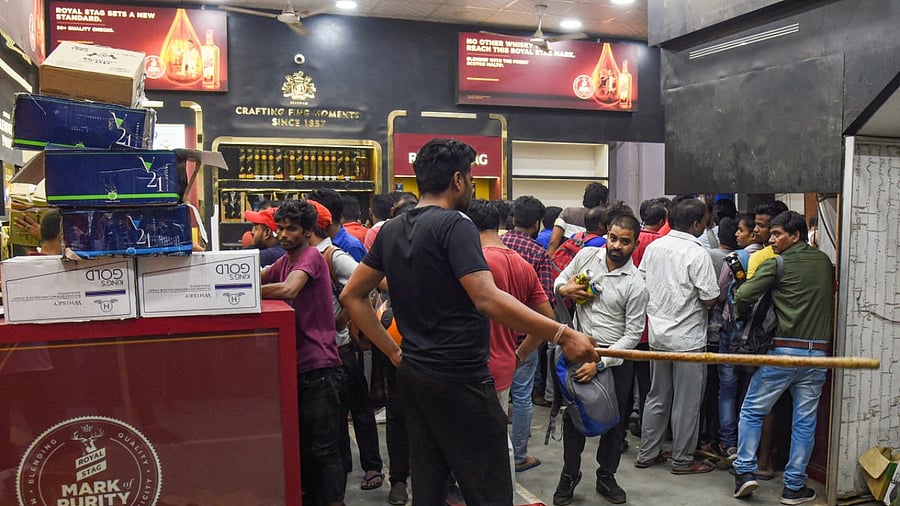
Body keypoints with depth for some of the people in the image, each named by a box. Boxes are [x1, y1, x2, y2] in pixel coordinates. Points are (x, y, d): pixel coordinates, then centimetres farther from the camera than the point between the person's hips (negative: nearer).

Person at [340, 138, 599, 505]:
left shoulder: (392, 230, 8)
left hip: (413, 375, 8)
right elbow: (488, 300, -26)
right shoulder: (454, 224, -15)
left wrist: (394, 352, 11)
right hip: (459, 378, -8)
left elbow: (352, 296, 12)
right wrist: (562, 335, -25)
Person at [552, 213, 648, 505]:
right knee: (573, 415, 9)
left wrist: (600, 363, -19)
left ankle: (606, 476, 30)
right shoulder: (586, 255, -3)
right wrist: (564, 288, -11)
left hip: (616, 356, -2)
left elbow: (632, 335, -12)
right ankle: (570, 474, 26)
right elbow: (560, 279, 14)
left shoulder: (635, 284, -13)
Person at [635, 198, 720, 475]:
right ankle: (683, 460, 16)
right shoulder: (697, 254, -16)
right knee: (687, 402, 7)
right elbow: (710, 298, -16)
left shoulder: (653, 247, 3)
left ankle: (647, 453, 24)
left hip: (657, 334, 6)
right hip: (688, 338, -6)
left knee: (657, 397, 17)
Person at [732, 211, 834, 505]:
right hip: (818, 352, 4)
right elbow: (829, 298, 17)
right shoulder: (825, 263, 10)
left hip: (784, 349, -4)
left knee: (752, 411, 8)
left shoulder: (776, 264, -6)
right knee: (804, 421, 9)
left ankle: (745, 471, 4)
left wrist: (746, 317, 8)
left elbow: (743, 296, -11)